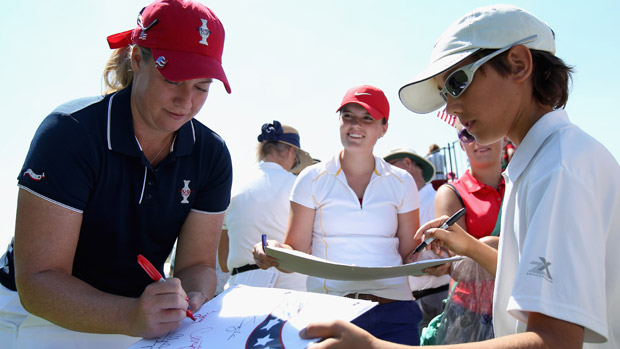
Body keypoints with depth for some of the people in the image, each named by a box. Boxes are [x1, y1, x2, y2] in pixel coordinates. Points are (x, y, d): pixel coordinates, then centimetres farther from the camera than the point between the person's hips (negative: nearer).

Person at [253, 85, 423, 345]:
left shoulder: (401, 182, 6)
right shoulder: (312, 179, 2)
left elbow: (409, 256, 9)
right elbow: (297, 254, 1)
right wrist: (273, 251, -20)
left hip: (393, 313, 2)